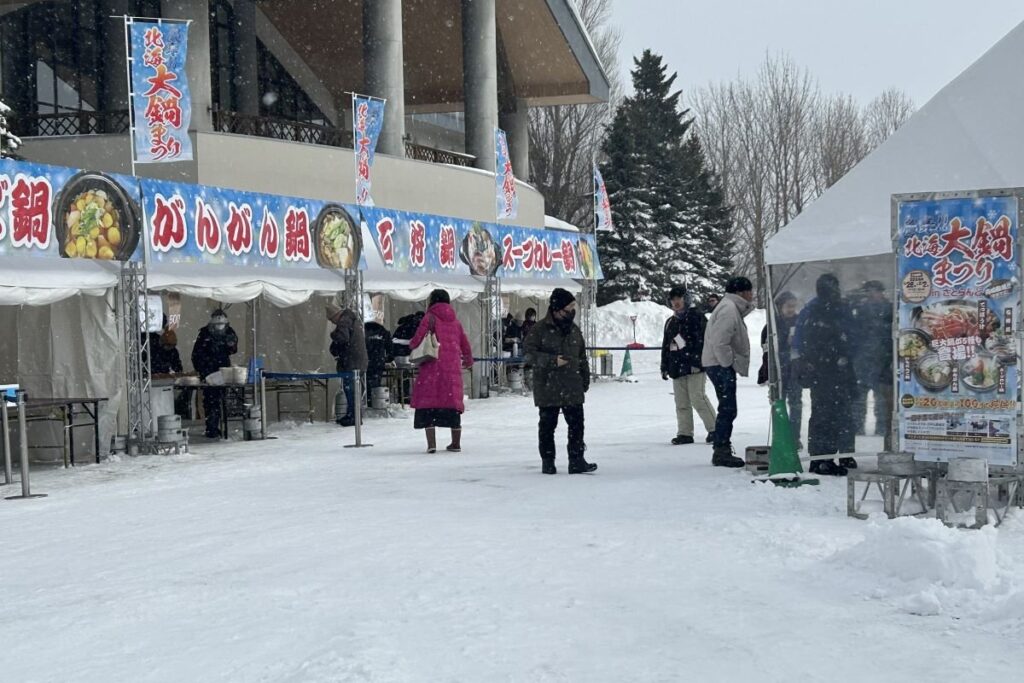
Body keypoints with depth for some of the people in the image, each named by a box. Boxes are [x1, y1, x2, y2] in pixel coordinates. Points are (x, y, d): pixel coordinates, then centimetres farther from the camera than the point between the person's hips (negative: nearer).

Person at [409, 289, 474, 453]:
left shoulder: (430, 318, -4)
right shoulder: (455, 321, 13)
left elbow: (417, 340, -11)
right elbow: (465, 345, 17)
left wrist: (411, 345, 12)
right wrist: (468, 360, 36)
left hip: (433, 366, -5)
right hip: (453, 367, 5)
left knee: (428, 402, -2)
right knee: (453, 402, 12)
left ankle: (431, 443, -11)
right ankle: (456, 443, 16)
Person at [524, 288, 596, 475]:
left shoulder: (574, 330, 10)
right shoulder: (540, 330, -7)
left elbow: (582, 358, 18)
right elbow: (529, 354, -10)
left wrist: (585, 380, 14)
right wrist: (553, 361, -19)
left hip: (573, 389, 4)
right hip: (547, 388, -4)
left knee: (577, 424, 0)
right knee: (547, 426, 5)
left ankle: (577, 461, 6)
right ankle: (547, 461, 16)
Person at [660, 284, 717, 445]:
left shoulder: (696, 317, -2)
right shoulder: (670, 322, 21)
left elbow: (702, 341, -11)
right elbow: (665, 346, 25)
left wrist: (698, 361, -19)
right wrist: (665, 367, 20)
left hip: (694, 366, -8)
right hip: (677, 367, 8)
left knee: (697, 398, -13)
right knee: (681, 402, 6)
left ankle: (714, 428, -5)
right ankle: (685, 433, 9)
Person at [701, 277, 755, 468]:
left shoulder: (733, 308, 18)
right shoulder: (728, 309, -16)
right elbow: (719, 342, -25)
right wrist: (729, 363, -17)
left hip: (722, 365, 11)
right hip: (720, 365, -11)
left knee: (727, 410, 15)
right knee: (728, 410, -10)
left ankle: (722, 451, 20)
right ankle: (721, 452, -9)